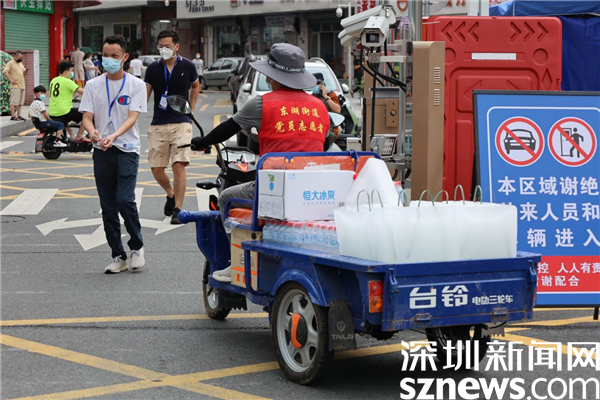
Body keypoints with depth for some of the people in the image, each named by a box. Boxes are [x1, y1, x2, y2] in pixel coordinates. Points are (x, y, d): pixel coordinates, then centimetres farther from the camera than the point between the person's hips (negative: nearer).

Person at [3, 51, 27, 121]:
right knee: (14, 101, -10)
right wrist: (11, 80, -19)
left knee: (20, 102, 9)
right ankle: (13, 116, -10)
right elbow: (5, 71, -14)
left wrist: (25, 72, 3)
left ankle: (19, 116, 13)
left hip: (22, 85, 8)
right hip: (15, 86, -8)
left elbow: (23, 73, 28)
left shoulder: (21, 63, 20)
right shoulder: (10, 63, -5)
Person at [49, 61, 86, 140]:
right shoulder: (67, 81, -10)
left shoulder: (53, 81, 13)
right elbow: (82, 92, -11)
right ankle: (79, 136, 7)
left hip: (52, 114, 8)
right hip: (64, 113, -8)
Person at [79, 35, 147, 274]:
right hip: (102, 150, 3)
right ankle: (119, 257, 14)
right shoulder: (93, 85, 7)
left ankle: (137, 247, 7)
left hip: (127, 149, -3)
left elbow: (132, 117, -10)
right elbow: (87, 117, 1)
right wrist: (92, 132, -23)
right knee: (108, 207, 5)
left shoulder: (135, 85, 0)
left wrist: (114, 136, -27)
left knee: (125, 200, -16)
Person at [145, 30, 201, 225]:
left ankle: (177, 210, -6)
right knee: (156, 169, 1)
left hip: (181, 123, -2)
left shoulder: (187, 66, 2)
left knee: (178, 165, -14)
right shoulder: (153, 68, 4)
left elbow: (195, 86, 21)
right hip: (158, 124, 2)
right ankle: (171, 194, 31)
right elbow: (144, 95, 4)